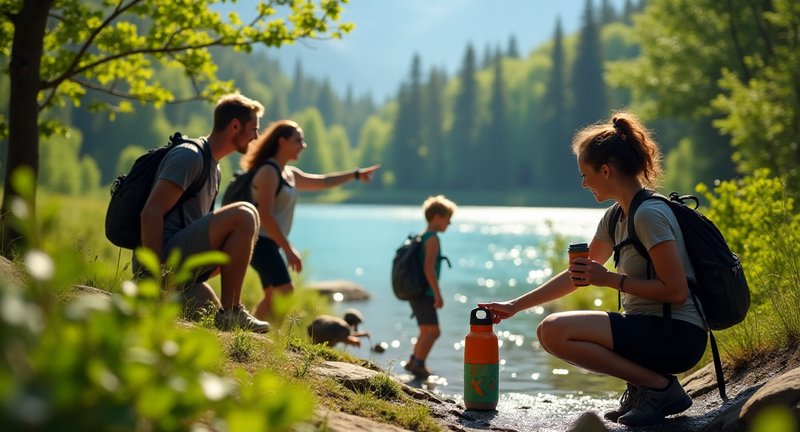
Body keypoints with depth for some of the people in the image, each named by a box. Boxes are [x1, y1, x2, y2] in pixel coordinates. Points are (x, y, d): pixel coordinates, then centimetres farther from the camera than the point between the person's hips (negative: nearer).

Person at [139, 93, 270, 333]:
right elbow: (151, 213, -20)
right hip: (165, 258, -10)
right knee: (244, 215, -20)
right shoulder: (190, 156, -9)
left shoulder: (214, 168, 22)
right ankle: (229, 312, -17)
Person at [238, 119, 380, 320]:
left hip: (270, 244, 10)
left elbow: (322, 182, 27)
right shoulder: (269, 172, -13)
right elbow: (265, 215, -20)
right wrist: (288, 249, -22)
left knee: (273, 296, 13)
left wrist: (356, 174, 24)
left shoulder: (290, 174, 16)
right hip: (261, 242, -10)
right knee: (285, 294, -16)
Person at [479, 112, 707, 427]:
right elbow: (576, 275, 18)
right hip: (651, 328, 10)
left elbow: (676, 291, -21)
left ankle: (660, 386, -11)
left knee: (554, 331, -20)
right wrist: (515, 305, 17)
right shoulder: (615, 217, 12)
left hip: (677, 337, -10)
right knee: (551, 331, 14)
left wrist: (610, 279, -15)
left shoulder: (649, 215, -17)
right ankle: (643, 384, 8)